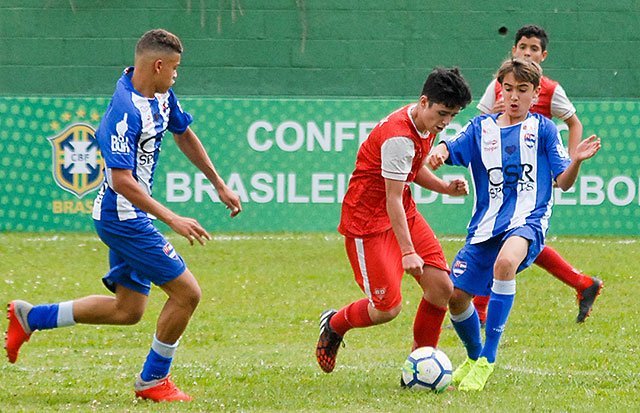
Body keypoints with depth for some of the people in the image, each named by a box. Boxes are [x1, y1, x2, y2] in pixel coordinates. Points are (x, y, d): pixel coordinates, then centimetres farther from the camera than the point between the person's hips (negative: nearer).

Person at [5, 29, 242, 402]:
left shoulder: (160, 95, 5)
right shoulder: (125, 111, -25)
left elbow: (184, 135, 23)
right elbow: (121, 181, -29)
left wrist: (219, 185, 24)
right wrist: (172, 219, -29)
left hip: (130, 217, 10)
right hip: (122, 215, -10)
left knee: (127, 310, 15)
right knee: (187, 292, -8)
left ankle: (30, 317, 25)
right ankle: (153, 381, 8)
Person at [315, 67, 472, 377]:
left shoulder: (428, 123, 2)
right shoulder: (398, 137, -27)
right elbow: (393, 200, -25)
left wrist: (445, 187, 1)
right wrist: (407, 252, -27)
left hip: (404, 213, 9)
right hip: (368, 220, -9)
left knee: (441, 287, -5)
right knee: (388, 308, -10)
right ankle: (334, 325, 21)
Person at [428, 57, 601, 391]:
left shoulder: (543, 129, 6)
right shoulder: (481, 128, 13)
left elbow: (563, 182, 3)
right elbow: (451, 148, -3)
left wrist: (577, 160, -18)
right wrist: (438, 153, -27)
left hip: (528, 219, -4)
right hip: (486, 225, 4)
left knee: (505, 262, -36)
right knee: (457, 296, 0)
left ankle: (487, 359, -30)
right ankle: (474, 358, 32)